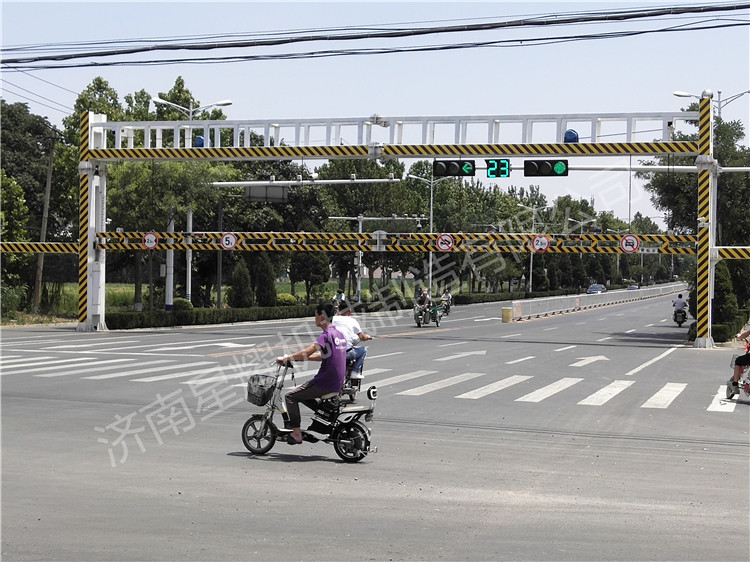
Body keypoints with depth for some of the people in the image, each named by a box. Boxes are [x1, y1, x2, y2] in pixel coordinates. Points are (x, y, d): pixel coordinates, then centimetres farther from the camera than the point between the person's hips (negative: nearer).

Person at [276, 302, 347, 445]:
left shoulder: (327, 335, -16)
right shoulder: (339, 334, 13)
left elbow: (307, 352, -27)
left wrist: (286, 358, -16)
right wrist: (297, 357, 20)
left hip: (325, 383, -9)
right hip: (337, 384, 9)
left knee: (290, 396, -1)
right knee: (302, 393, 26)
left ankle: (296, 434, -5)